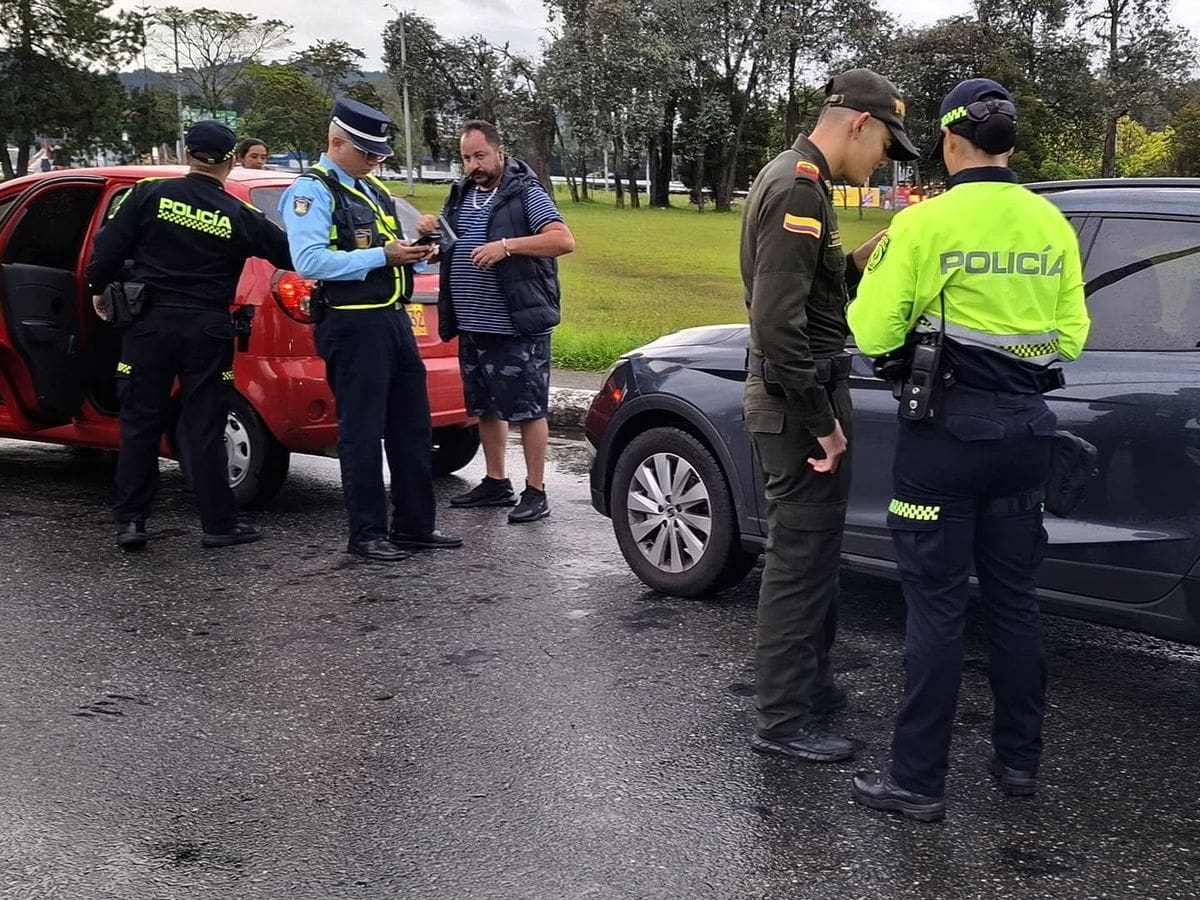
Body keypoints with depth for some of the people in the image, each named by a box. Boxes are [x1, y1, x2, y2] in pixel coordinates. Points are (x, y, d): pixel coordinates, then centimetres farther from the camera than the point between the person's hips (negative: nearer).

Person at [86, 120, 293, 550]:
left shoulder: (149, 194, -3)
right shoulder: (240, 217, -3)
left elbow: (109, 246, -4)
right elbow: (290, 254, 4)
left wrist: (99, 289, 13)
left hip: (150, 322, 1)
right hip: (207, 330, -1)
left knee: (140, 423, 8)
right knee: (205, 429, 5)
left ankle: (130, 522, 9)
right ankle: (219, 524, 9)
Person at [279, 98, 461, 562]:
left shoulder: (373, 189, 19)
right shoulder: (311, 191, -9)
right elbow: (309, 261, -22)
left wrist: (412, 253, 4)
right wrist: (382, 255, -21)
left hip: (395, 320, 9)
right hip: (353, 326, -9)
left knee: (412, 427, 11)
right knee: (362, 433, -1)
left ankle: (414, 525, 21)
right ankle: (367, 533, 9)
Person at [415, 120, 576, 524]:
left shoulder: (525, 193, -5)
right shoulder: (460, 196, 16)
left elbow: (564, 240, -17)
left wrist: (507, 245, -25)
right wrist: (430, 233, 2)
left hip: (519, 326, -7)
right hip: (472, 325, 8)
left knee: (528, 409, -3)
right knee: (486, 407, 14)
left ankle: (536, 492, 2)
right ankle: (496, 483, 26)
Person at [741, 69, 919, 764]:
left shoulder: (792, 179, 14)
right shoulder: (800, 190, -18)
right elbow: (777, 324, -25)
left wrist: (865, 258, 2)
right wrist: (823, 421, -21)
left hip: (801, 398, 11)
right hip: (800, 401, -11)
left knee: (813, 550, 19)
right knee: (802, 556, -3)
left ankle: (808, 683, 33)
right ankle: (786, 721, 6)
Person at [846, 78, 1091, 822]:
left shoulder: (926, 224, -13)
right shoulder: (1052, 226, 4)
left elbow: (873, 333, -12)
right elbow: (1068, 337, 8)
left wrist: (877, 275, 6)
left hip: (947, 429, -5)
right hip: (1025, 428, 5)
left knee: (937, 605, 0)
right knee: (1015, 598, 15)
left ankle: (919, 780, 6)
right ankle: (1020, 759, 26)